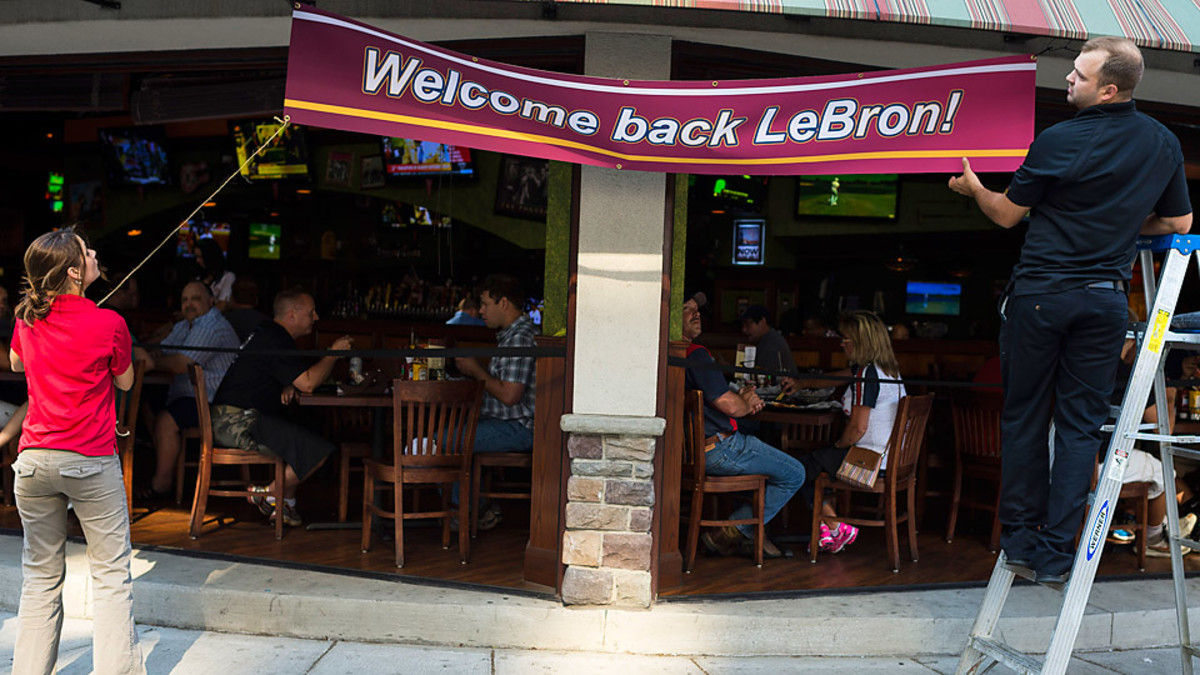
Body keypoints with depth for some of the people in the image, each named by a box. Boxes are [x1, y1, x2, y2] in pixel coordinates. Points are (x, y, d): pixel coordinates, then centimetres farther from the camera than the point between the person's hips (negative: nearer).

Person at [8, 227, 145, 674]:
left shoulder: (27, 318, 3)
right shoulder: (108, 323, -10)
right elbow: (125, 383, 6)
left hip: (33, 460, 5)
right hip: (92, 461, -4)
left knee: (41, 575, 14)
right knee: (111, 574, 3)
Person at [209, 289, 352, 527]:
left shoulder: (269, 334, 20)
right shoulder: (275, 340, -14)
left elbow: (298, 379, 28)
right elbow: (308, 383, -21)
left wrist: (289, 387, 4)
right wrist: (334, 353, -7)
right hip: (239, 423, -11)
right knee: (318, 451, -18)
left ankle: (286, 504, 11)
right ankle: (268, 494, -1)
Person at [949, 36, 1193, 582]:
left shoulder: (1059, 140, -10)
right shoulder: (1164, 144, 5)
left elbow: (1007, 214, 0)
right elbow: (1180, 222, 15)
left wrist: (974, 188, 19)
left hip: (1041, 292, -3)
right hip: (1105, 297, 4)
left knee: (1024, 417, 9)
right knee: (1080, 425, 7)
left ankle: (1019, 537, 17)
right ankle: (1057, 552, 8)